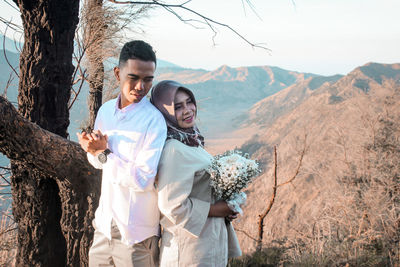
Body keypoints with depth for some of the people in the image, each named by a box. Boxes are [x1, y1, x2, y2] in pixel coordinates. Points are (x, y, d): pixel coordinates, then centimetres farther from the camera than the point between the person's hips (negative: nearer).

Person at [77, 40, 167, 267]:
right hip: (105, 223, 6)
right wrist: (93, 149, -7)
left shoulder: (154, 121, -17)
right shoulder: (105, 111, 4)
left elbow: (142, 179, -22)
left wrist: (104, 154, -15)